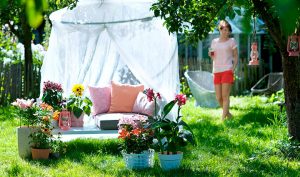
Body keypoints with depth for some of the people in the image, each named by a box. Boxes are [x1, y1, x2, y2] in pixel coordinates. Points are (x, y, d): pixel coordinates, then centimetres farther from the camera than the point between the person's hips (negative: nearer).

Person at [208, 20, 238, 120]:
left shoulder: (231, 41, 3)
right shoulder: (214, 42, 15)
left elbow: (236, 57, 4)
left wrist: (233, 68, -10)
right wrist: (211, 55, 0)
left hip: (227, 70, -5)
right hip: (216, 71, 5)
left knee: (225, 96, -9)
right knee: (219, 98, 3)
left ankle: (223, 118, -8)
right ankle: (228, 114, 22)